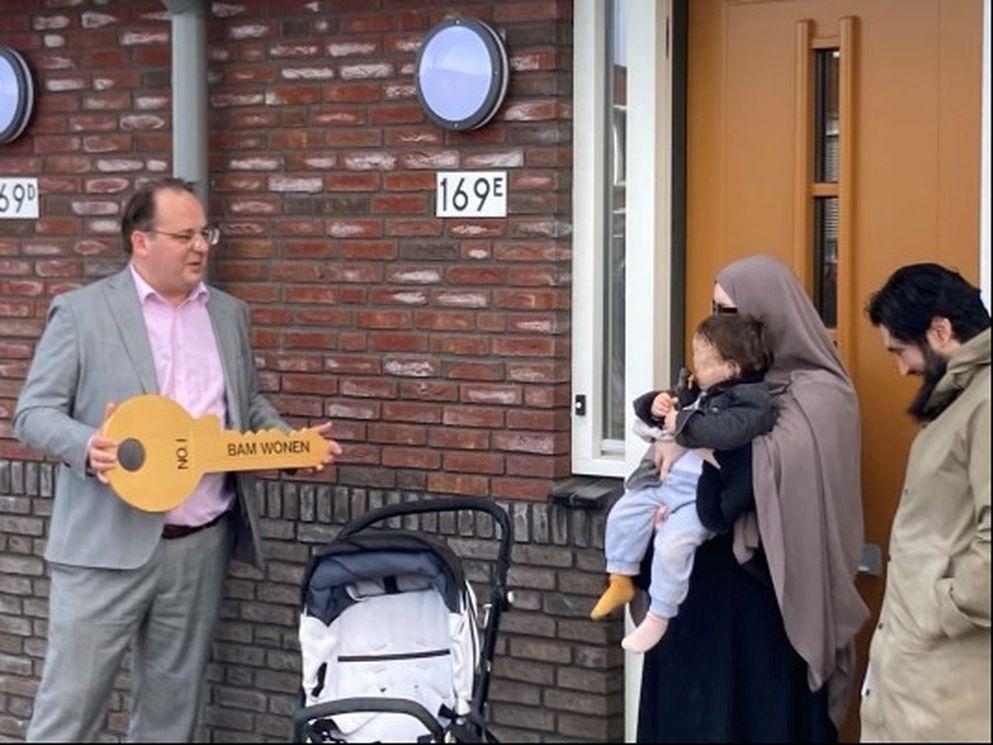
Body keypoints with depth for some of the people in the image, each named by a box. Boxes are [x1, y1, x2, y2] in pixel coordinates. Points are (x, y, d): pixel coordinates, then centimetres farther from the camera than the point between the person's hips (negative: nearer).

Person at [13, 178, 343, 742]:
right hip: (109, 544, -5)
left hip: (203, 545, 5)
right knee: (72, 700, -2)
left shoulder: (230, 314, 13)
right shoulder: (82, 311, -3)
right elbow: (34, 412, -5)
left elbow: (249, 402, 23)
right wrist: (88, 447, -25)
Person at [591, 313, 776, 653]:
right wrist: (656, 405, 0)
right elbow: (647, 409, 25)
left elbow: (726, 430, -30)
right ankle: (620, 581, 19)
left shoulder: (751, 399, -10)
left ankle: (658, 617, -10)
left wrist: (682, 423, -20)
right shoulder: (697, 390, 16)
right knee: (624, 513, 3)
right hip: (666, 481, 9)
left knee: (672, 541, -24)